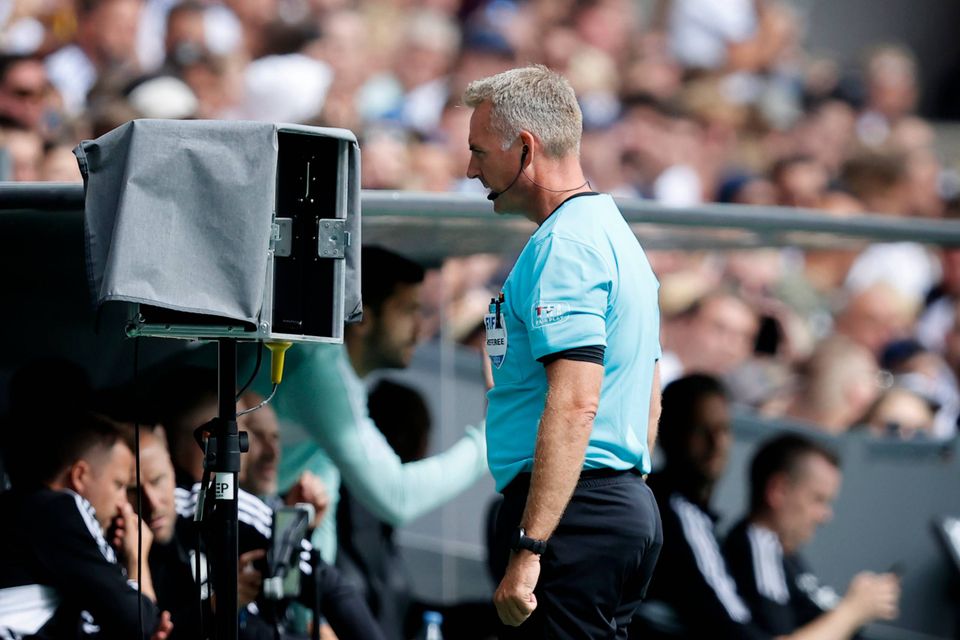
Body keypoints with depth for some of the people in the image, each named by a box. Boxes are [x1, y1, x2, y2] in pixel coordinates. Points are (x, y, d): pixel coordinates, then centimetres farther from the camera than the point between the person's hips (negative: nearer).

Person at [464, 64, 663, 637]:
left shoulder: (564, 246, -13)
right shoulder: (617, 234, 21)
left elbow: (575, 404, -23)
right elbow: (648, 396, 26)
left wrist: (527, 550, -26)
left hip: (575, 519, -11)